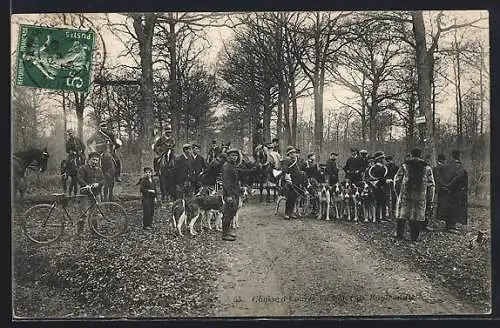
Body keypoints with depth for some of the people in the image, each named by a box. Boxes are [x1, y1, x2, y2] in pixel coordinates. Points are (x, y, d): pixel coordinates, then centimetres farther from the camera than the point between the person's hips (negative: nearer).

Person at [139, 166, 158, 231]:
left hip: (152, 197, 7)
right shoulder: (143, 180, -10)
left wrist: (155, 197, 16)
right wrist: (149, 190, -17)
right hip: (146, 197, -7)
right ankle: (145, 225, -2)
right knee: (147, 211, -8)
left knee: (152, 211, 9)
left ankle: (150, 223, 21)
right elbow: (141, 189, -15)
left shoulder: (152, 180, 12)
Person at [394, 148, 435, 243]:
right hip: (420, 196, 1)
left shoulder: (405, 165, 2)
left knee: (401, 215, 9)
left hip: (405, 194, 0)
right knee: (417, 217, 6)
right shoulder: (427, 167, 5)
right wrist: (430, 197, 9)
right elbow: (431, 184, 4)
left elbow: (397, 180, 3)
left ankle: (399, 235, 10)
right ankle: (414, 238, 8)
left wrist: (398, 191, 15)